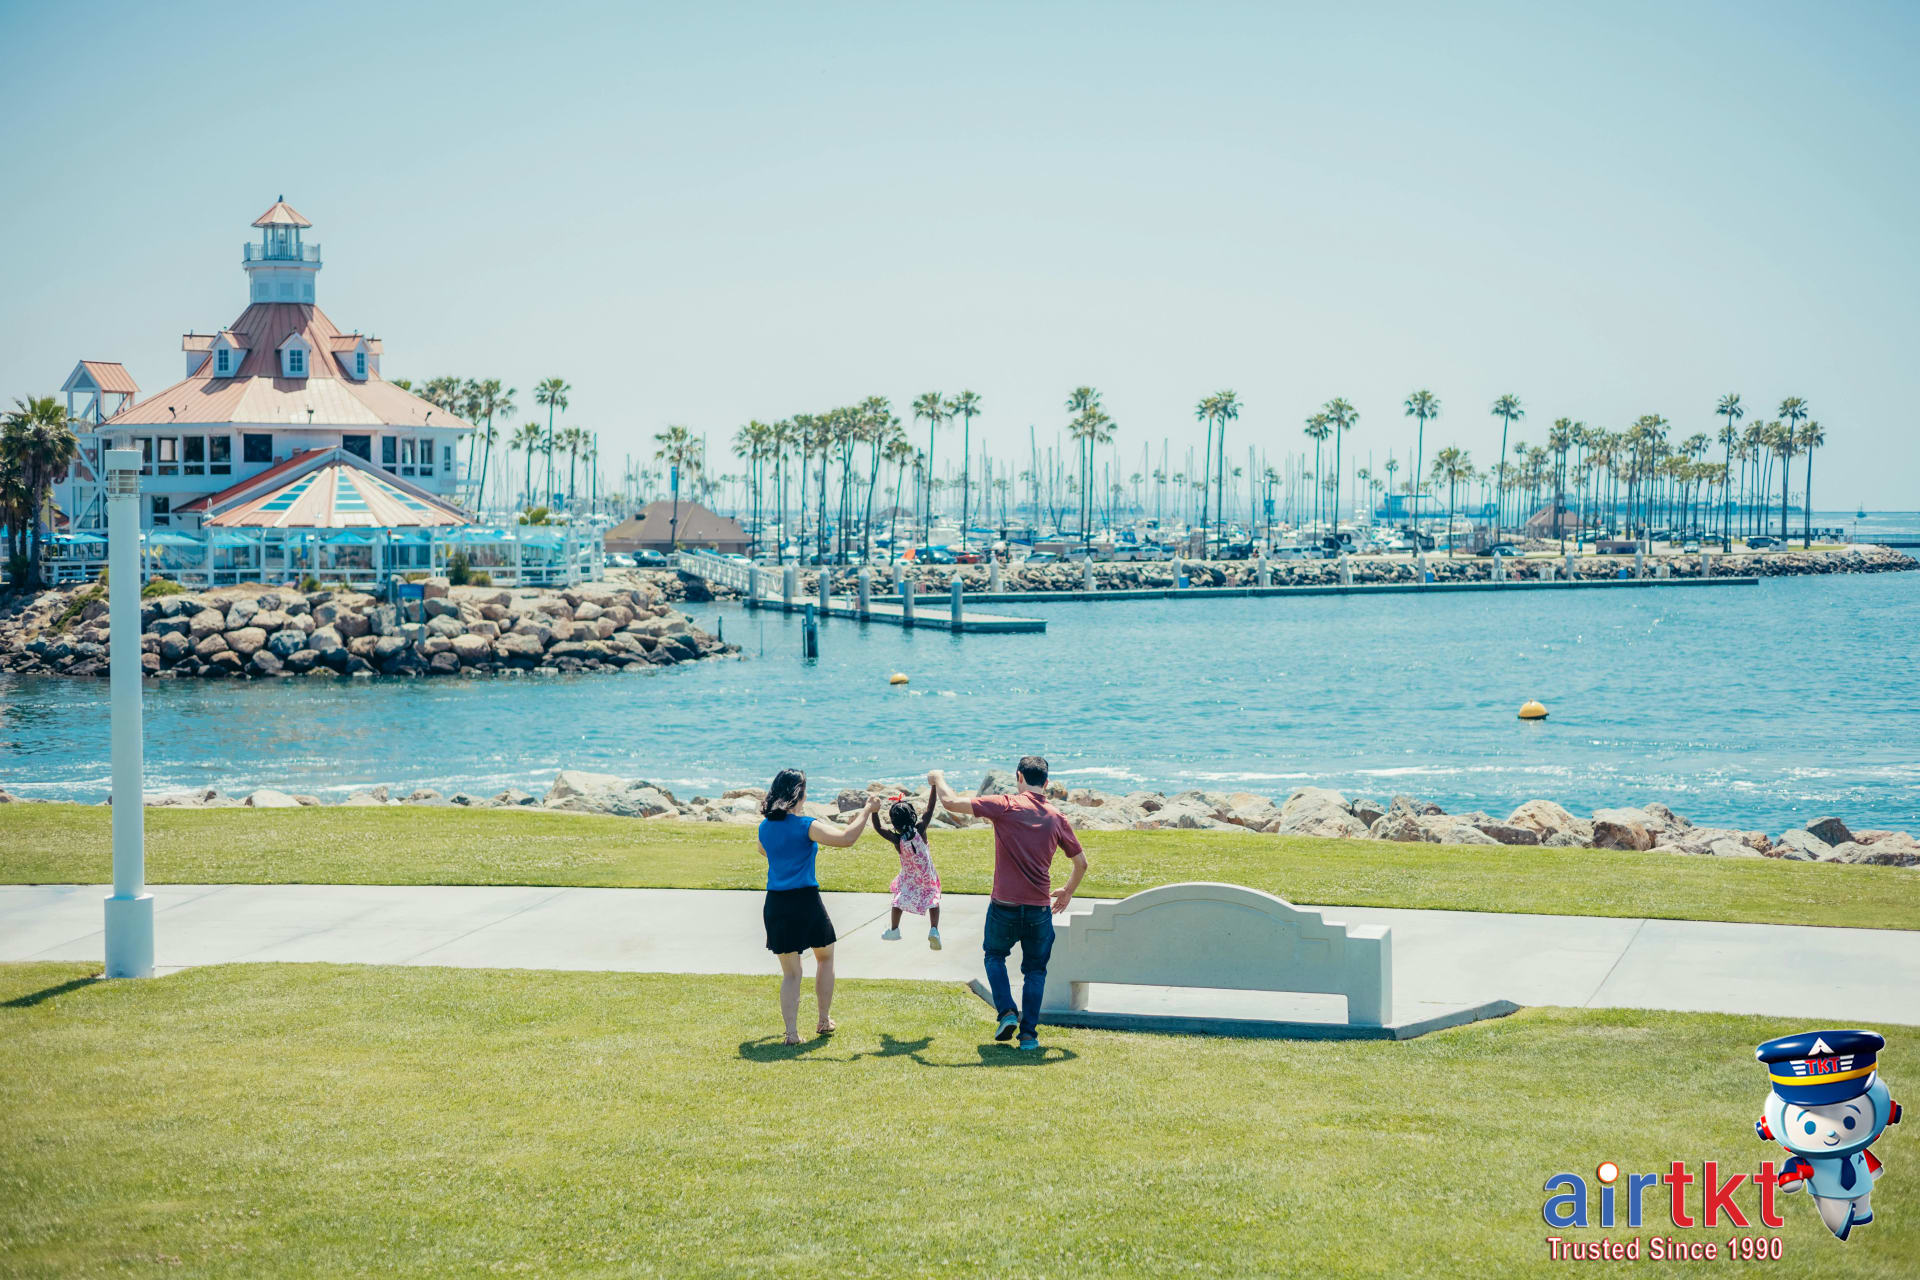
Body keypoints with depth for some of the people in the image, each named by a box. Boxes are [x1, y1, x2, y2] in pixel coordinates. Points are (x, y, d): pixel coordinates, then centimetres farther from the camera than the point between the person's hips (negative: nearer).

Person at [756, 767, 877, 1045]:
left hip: (775, 905, 4)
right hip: (806, 901, -4)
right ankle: (824, 1020, 24)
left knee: (790, 972, 10)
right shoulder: (806, 826, -12)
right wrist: (866, 811, -8)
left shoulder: (765, 826, 6)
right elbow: (845, 839, -20)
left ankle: (791, 1031, -1)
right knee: (825, 957, 21)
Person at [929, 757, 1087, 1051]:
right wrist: (1067, 891, 30)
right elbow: (1081, 862, 12)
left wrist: (939, 779, 14)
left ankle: (1007, 1012, 7)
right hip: (1039, 910, 2)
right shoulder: (1057, 818, 2)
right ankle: (1029, 1034, 8)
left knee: (995, 955, 24)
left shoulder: (1005, 806, -8)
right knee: (1035, 970, 16)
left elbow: (951, 802, -7)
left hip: (1004, 906, -2)